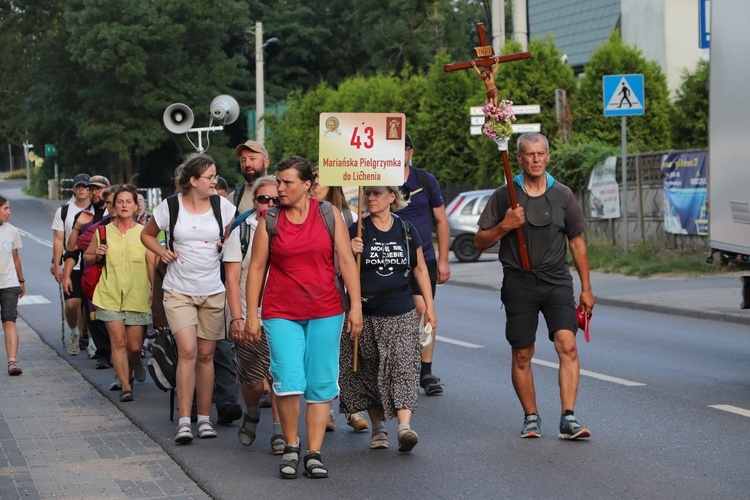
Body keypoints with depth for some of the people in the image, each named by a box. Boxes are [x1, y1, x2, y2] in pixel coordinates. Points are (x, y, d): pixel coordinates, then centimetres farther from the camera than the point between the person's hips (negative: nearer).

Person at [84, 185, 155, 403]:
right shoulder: (103, 232, 6)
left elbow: (152, 265, 2)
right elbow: (86, 258, 19)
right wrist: (97, 256, -3)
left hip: (137, 297, 0)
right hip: (110, 295, 0)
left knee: (134, 346, 2)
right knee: (118, 341, -9)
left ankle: (127, 375, 31)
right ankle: (125, 387, -5)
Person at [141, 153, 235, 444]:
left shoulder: (222, 206, 0)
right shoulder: (170, 207, -4)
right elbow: (147, 234, 13)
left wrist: (226, 245, -5)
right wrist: (162, 252, -5)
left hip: (213, 291, 2)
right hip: (178, 291, -2)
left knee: (206, 355, 7)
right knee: (188, 351, -14)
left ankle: (204, 418, 18)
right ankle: (184, 422, -13)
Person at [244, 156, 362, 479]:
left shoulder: (329, 214, 3)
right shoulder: (269, 219, 3)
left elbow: (346, 261, 3)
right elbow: (257, 267, 5)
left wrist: (355, 306, -2)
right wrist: (251, 314, 2)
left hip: (325, 312, 1)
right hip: (281, 313, -1)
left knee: (321, 385, 2)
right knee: (289, 383, -11)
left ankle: (314, 453, 10)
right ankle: (291, 448, 9)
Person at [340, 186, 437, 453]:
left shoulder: (406, 230, 5)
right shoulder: (356, 231, 0)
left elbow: (420, 270, 13)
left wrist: (429, 307, 10)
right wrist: (351, 254, -19)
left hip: (401, 313, 0)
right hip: (366, 314, 0)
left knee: (403, 367, -12)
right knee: (369, 371, 5)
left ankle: (404, 426, -22)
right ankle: (378, 427, 18)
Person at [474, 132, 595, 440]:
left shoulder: (562, 195, 8)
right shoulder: (504, 196, 3)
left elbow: (577, 242, 13)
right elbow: (480, 242, 6)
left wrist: (586, 288, 10)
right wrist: (504, 226, -13)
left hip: (557, 281, 0)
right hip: (519, 284, 0)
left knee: (567, 344, -16)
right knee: (522, 354, 5)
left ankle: (568, 419, -17)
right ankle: (531, 418, 20)